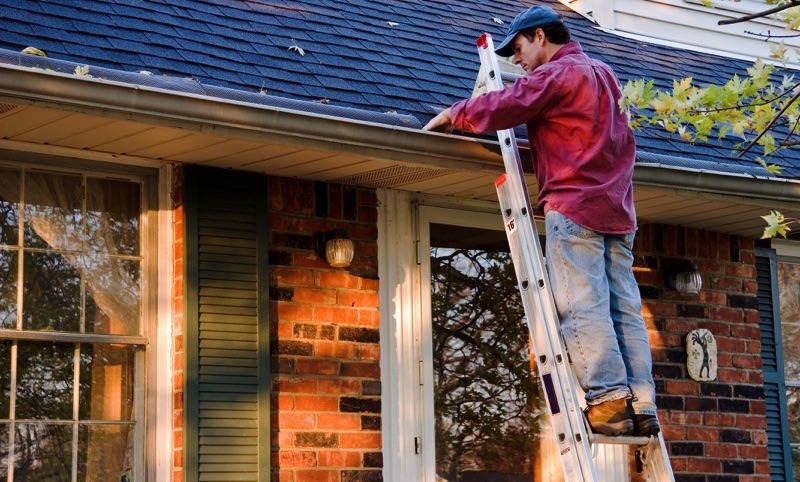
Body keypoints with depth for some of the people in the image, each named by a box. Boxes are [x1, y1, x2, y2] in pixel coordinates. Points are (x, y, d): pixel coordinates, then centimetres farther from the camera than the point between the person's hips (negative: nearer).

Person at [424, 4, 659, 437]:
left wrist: (453, 115, 6)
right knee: (624, 308, 2)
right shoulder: (603, 75, 24)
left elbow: (502, 108, -12)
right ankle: (641, 406, -4)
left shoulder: (554, 74, -3)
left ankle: (609, 400, -17)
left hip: (574, 206, -8)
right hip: (617, 209, 8)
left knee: (582, 305, -10)